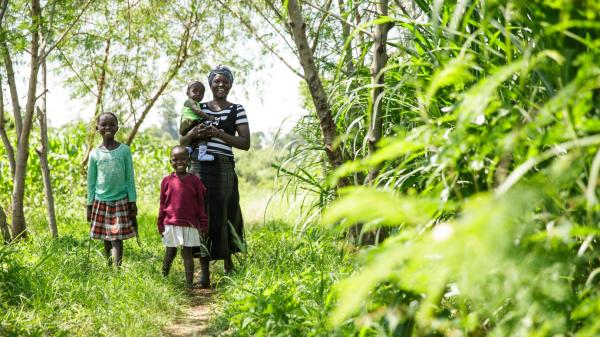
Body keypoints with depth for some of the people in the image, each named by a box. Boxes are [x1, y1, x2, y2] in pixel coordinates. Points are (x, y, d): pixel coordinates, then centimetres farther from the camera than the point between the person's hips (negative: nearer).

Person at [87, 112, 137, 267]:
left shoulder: (124, 150, -1)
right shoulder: (95, 154, 3)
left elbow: (130, 178, 1)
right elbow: (91, 181, 8)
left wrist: (132, 202, -2)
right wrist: (90, 205, 6)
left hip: (121, 201, -2)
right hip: (101, 201, 2)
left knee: (117, 239, -7)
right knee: (106, 240, 9)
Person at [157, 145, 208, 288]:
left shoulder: (194, 180, 1)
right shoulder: (167, 181, 2)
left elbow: (200, 204, 4)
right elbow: (162, 204, 6)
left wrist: (203, 223, 2)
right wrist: (160, 225, 5)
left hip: (190, 225, 0)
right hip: (171, 224, 0)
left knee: (187, 252, 3)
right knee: (170, 253, 7)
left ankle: (189, 282, 7)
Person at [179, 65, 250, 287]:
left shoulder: (237, 110, 6)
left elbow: (245, 143, -3)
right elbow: (182, 141, 13)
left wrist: (219, 134, -13)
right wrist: (193, 133, -9)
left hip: (223, 168, -2)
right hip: (198, 167, 2)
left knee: (223, 216, -1)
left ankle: (228, 263, 20)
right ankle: (204, 271, 3)